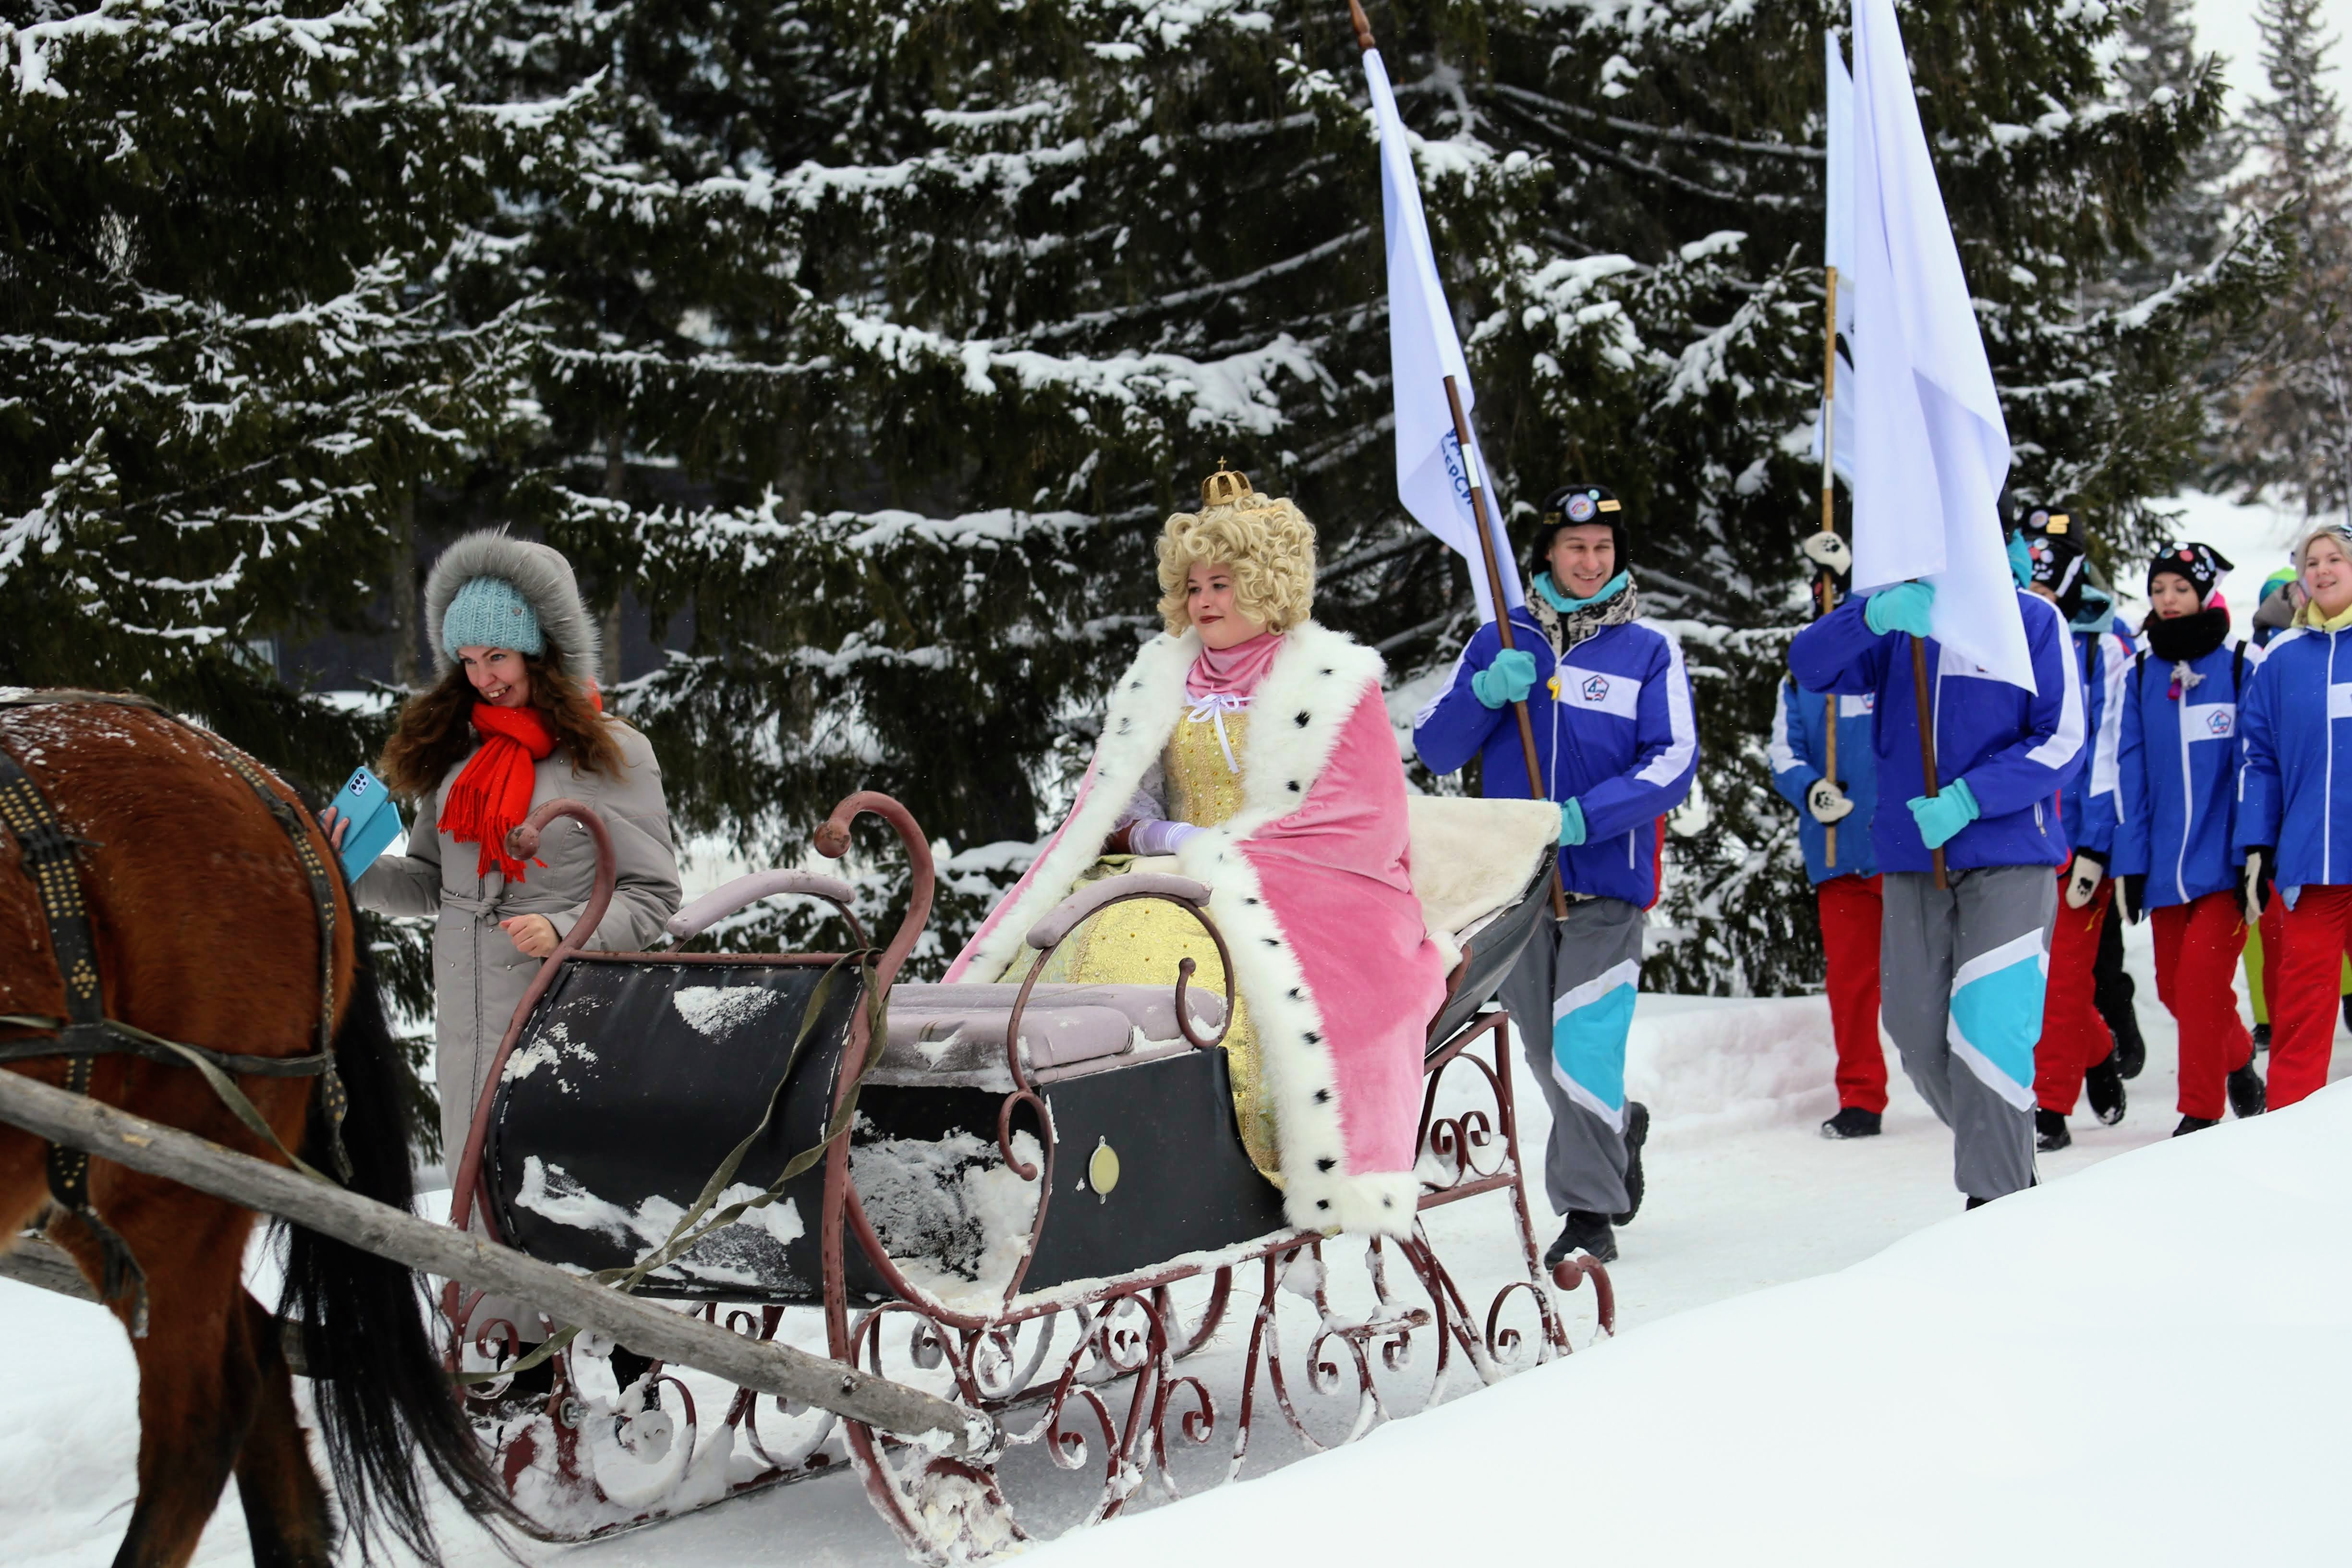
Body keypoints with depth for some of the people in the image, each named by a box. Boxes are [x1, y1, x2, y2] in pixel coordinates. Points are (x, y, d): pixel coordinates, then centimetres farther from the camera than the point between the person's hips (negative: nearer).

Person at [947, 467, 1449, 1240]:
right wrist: (1149, 834, -6)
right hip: (1178, 876, 5)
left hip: (1301, 888, -5)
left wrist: (1228, 846, -11)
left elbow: (1361, 816, -5)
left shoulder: (1333, 679, 4)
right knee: (1111, 942, -26)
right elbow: (1116, 792, 20)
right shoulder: (1161, 676, 19)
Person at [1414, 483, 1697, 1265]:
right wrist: (1485, 693, -13)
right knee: (1547, 1052, 14)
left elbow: (1674, 763, -6)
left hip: (1607, 882, -3)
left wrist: (1586, 815, -19)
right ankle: (1620, 1128, 41)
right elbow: (1434, 749, 5)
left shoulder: (1651, 650, 2)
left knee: (1586, 1043, -11)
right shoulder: (1498, 643, 9)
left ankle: (1589, 1212, -1)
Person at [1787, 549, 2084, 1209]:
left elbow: (2062, 742, -5)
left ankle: (1996, 1204, -4)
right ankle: (2010, 1165, 30)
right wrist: (1873, 614, -26)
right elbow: (1810, 666, -8)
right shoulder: (1898, 622, 8)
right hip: (1911, 859, 5)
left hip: (2009, 859, -4)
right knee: (1917, 1032, 9)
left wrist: (1969, 798, -17)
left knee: (1988, 1026, -13)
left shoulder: (2033, 619, -2)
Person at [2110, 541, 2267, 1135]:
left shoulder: (2244, 665, -3)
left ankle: (2201, 1111, -4)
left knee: (2201, 975, -14)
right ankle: (2238, 1058, 38)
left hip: (2225, 857, -4)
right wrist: (2131, 861, 1)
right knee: (2174, 987, 10)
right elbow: (2130, 770, 6)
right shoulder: (2141, 673, 8)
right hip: (2167, 858, 4)